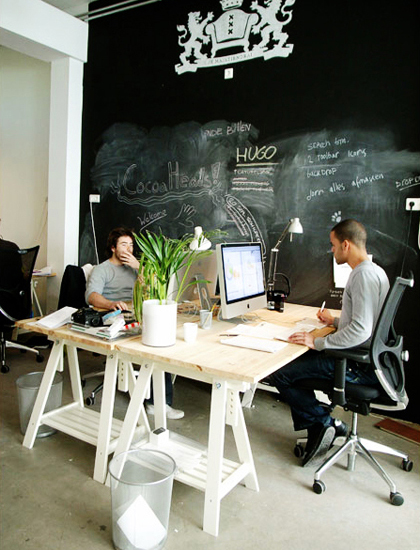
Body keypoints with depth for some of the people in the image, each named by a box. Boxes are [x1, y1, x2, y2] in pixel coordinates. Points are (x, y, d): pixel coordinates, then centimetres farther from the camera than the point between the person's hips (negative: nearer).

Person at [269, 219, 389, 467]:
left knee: (280, 374, -13)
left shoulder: (365, 275, -19)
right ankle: (318, 435, 16)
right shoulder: (372, 271, 14)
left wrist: (318, 342, -23)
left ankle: (326, 422, 2)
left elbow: (360, 330, -28)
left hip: (360, 365, -11)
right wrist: (335, 321, 25)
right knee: (295, 362, 16)